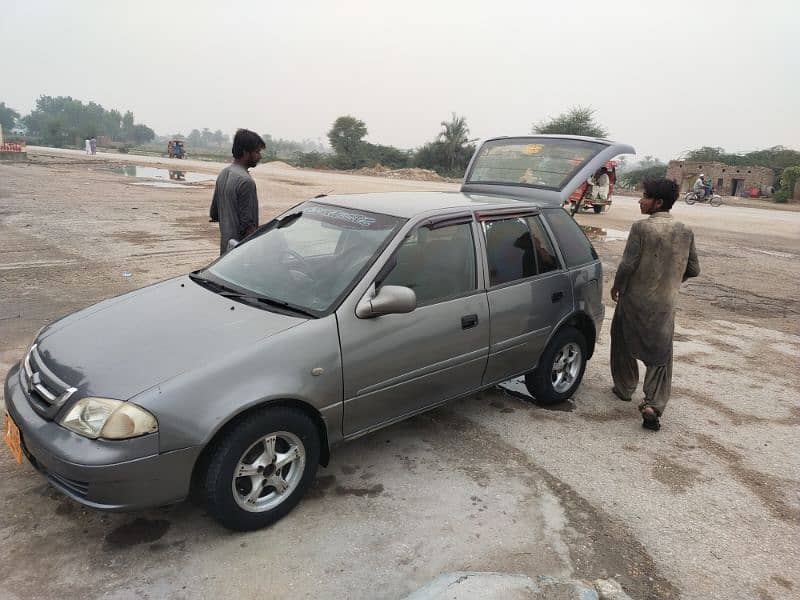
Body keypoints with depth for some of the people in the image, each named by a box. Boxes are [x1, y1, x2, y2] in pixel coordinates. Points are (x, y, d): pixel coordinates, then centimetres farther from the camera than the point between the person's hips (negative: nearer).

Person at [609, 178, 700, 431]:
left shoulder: (641, 227, -15)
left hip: (634, 299, -3)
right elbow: (693, 269, 4)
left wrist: (617, 287, 0)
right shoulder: (685, 232, -1)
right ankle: (653, 405, -4)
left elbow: (627, 264, -17)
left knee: (623, 345, 20)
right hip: (664, 305, 3)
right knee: (660, 357, 9)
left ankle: (625, 389, 34)